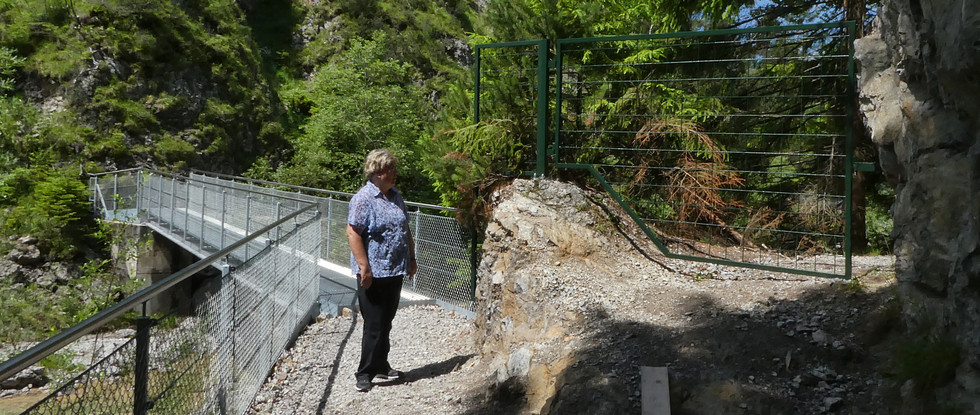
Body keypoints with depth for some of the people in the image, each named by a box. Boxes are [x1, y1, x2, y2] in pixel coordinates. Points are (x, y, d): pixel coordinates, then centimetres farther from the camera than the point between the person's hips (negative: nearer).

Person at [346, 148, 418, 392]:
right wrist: (364, 267, -22)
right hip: (373, 273, -8)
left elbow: (405, 231, 22)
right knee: (374, 325, -3)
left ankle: (381, 367, 29)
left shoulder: (396, 197, 13)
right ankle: (365, 374, 9)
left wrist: (411, 258, 20)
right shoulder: (363, 198, -12)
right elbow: (353, 233, -18)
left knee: (386, 323, 16)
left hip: (395, 272, 8)